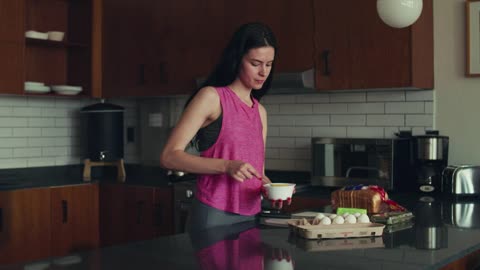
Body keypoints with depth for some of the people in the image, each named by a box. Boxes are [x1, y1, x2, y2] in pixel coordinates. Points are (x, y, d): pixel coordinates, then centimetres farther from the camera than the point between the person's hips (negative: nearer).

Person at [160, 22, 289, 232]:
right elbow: (169, 156, -13)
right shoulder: (212, 97, -6)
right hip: (214, 215, -6)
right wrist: (226, 166, -24)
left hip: (250, 218, 6)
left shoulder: (260, 111, 14)